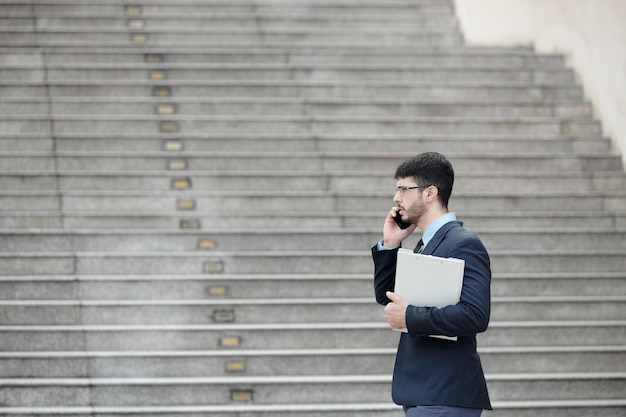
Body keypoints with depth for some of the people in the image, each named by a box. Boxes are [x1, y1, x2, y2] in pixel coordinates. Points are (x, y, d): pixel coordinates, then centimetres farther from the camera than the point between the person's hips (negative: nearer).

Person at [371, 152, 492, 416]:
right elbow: (386, 297, 21)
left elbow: (475, 315, -24)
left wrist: (410, 317, -20)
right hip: (422, 394, 10)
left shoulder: (464, 245, -13)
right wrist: (390, 245, 8)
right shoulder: (427, 245, 18)